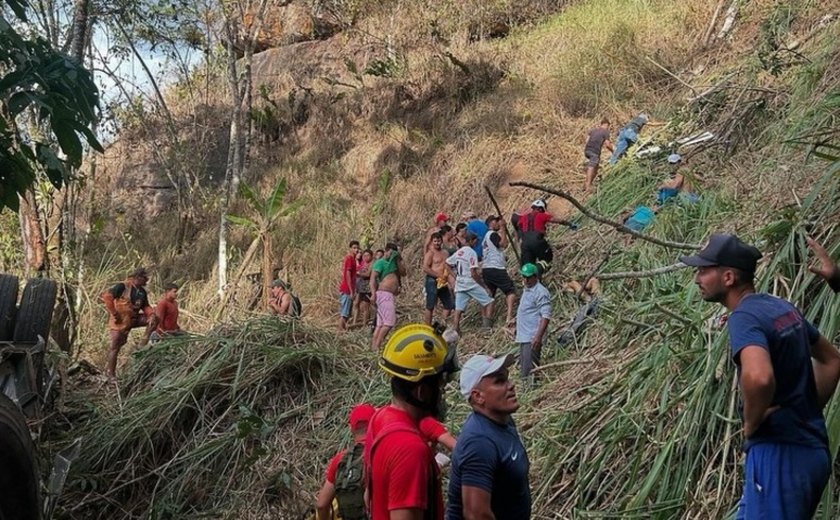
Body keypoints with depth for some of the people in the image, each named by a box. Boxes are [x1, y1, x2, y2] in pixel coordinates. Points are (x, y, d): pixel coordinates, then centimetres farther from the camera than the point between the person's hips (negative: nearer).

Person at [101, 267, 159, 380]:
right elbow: (107, 296, -21)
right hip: (121, 321, -6)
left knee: (153, 319, -10)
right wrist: (114, 313, -20)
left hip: (134, 319, 6)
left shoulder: (142, 292, 5)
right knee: (115, 347, -1)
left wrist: (152, 313, -9)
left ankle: (143, 344, -6)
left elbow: (145, 306, 13)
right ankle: (110, 373, 9)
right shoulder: (123, 287, -16)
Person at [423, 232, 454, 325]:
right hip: (432, 281, -8)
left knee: (449, 305, 10)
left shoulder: (445, 253, 17)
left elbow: (448, 268, 25)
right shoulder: (430, 253, -6)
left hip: (443, 283, 8)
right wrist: (439, 275, -18)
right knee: (430, 306, -3)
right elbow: (425, 268, -16)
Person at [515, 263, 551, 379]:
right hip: (524, 337, 10)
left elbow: (546, 316, -20)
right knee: (523, 370, 15)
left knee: (528, 372, -12)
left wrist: (538, 336, -27)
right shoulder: (526, 290, 16)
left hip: (532, 338, -10)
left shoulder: (541, 292, -14)